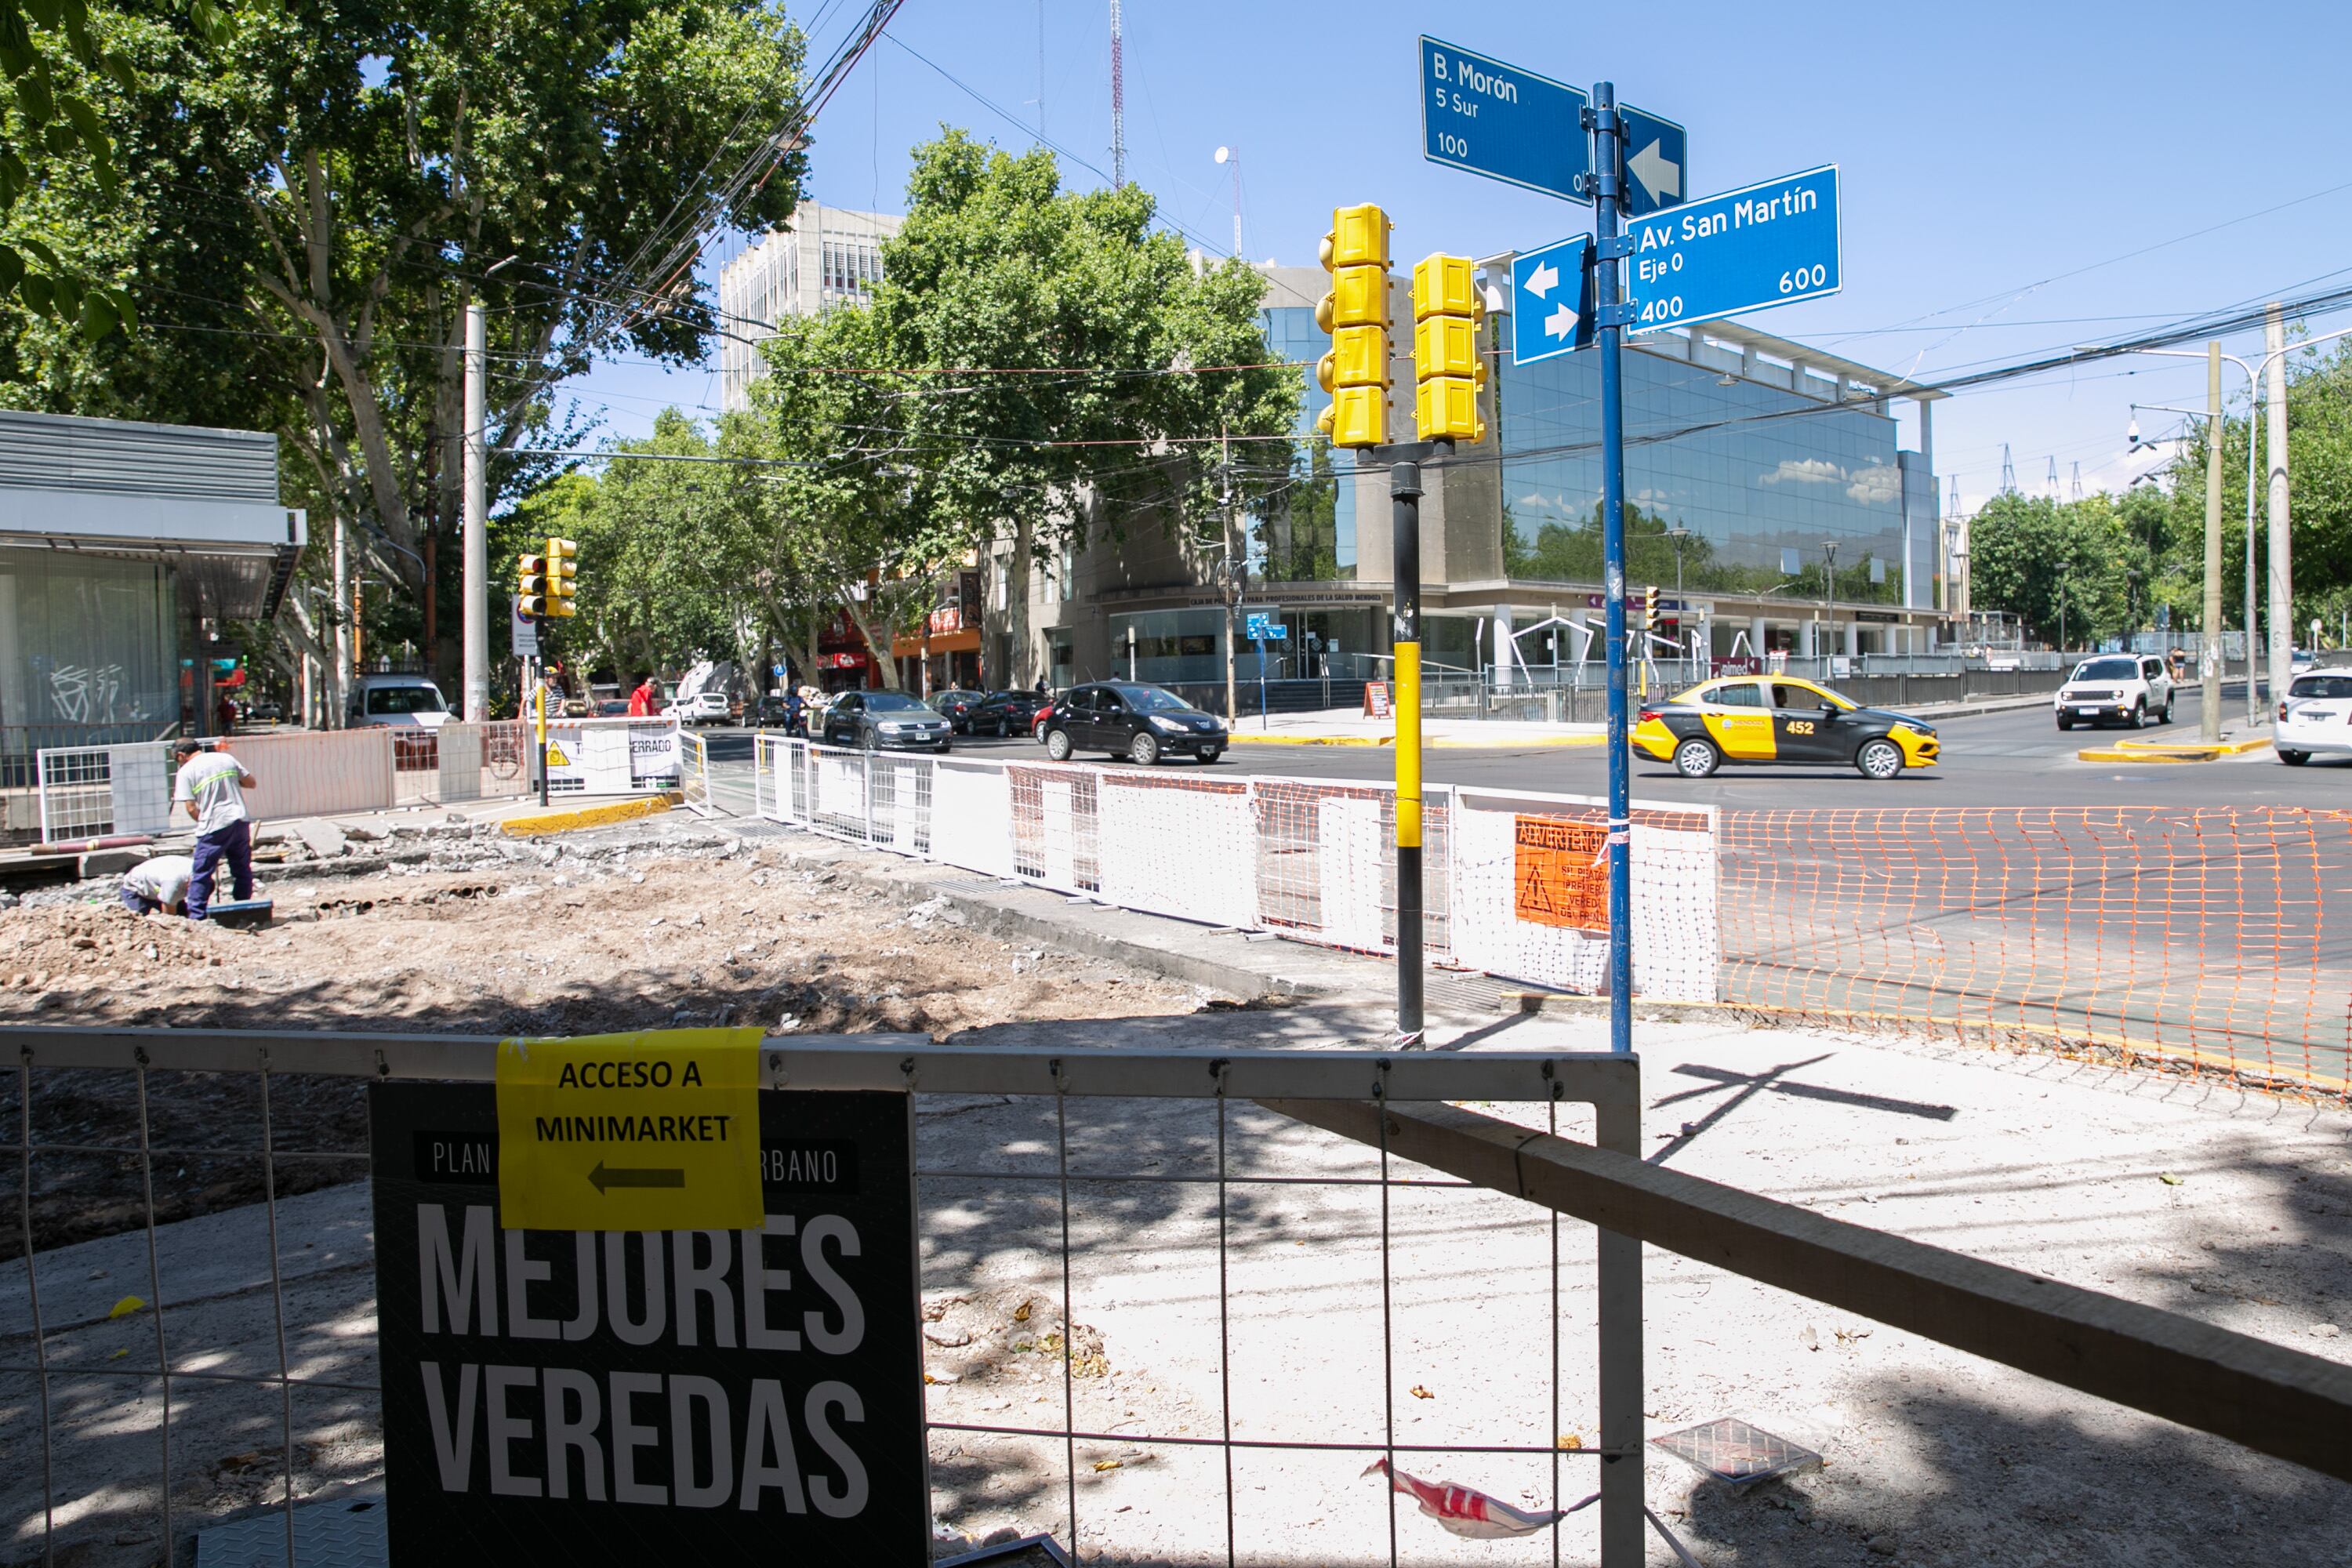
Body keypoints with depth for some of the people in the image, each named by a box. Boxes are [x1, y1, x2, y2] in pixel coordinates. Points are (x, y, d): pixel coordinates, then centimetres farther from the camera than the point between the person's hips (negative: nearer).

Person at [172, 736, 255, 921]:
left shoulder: (186, 771, -2)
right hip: (241, 821, 5)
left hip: (214, 826, -4)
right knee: (242, 870, 13)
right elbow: (250, 782, 13)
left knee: (201, 874, 4)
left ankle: (196, 917, 4)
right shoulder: (226, 758, 9)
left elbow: (191, 808, -6)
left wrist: (204, 822, 10)